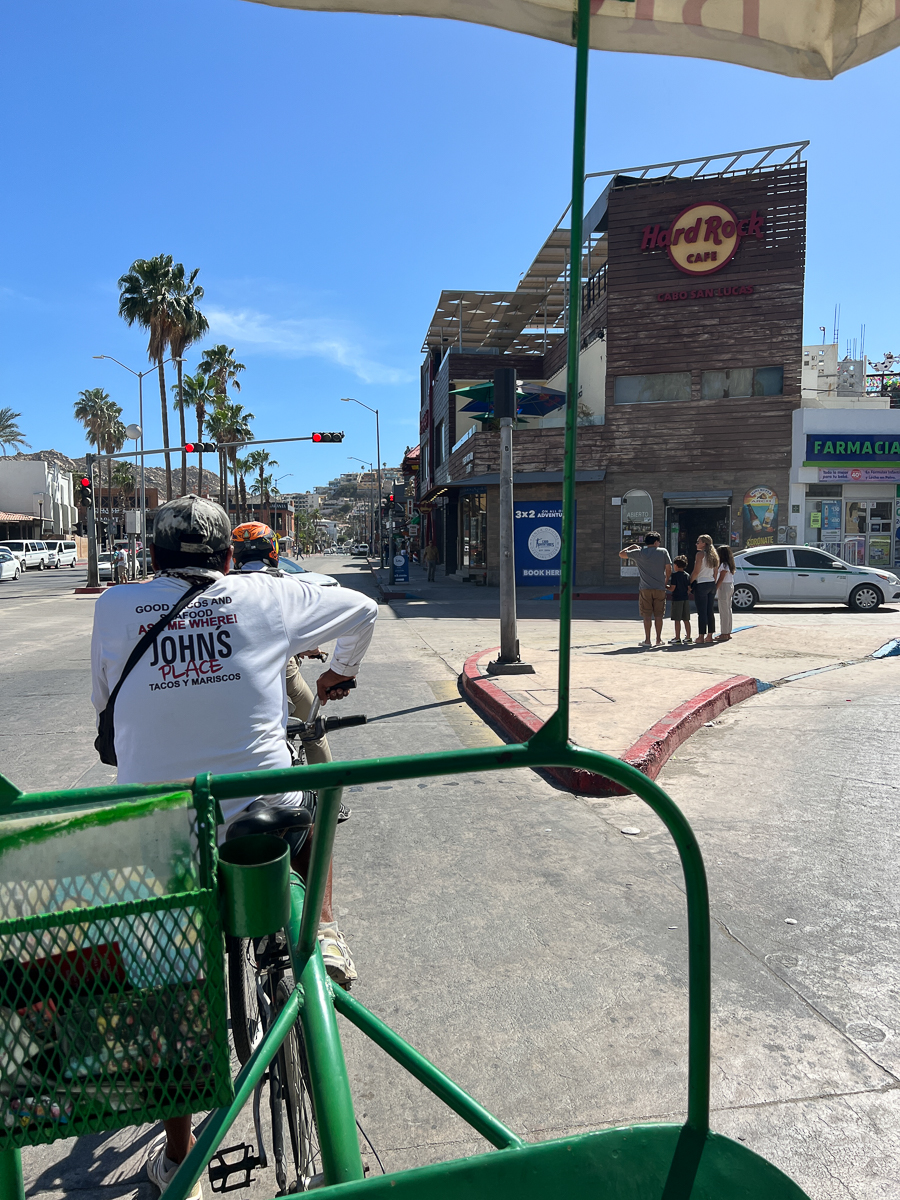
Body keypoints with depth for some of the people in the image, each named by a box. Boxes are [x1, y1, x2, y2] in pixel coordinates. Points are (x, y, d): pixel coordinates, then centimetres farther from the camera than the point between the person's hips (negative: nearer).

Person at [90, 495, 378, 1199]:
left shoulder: (115, 607, 3)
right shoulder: (263, 595, 0)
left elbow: (102, 700, 17)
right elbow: (364, 610, 12)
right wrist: (341, 672, 30)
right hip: (263, 811, -1)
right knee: (316, 807, 33)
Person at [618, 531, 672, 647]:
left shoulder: (640, 552, -1)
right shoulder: (663, 552, 2)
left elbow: (621, 554, 6)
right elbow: (669, 569, 3)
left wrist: (632, 547, 20)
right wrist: (666, 582, 17)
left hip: (645, 588, -1)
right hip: (660, 588, 1)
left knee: (647, 615, 2)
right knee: (658, 615, 8)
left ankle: (647, 640, 2)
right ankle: (659, 639, 13)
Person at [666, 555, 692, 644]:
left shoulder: (674, 575, -11)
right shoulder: (687, 575, 8)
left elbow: (672, 588, -13)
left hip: (677, 599, -6)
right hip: (686, 599, 7)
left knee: (677, 620, -3)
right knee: (686, 620, 10)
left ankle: (677, 638, -2)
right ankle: (688, 637, 15)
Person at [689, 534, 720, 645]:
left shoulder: (700, 554, -10)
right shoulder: (713, 555, 12)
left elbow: (696, 571, -14)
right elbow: (715, 572, 15)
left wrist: (690, 582, -5)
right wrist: (713, 583, 20)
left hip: (701, 585, -7)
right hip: (712, 584, 7)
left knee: (702, 612, -5)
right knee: (710, 611, 11)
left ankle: (701, 637, -4)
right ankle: (709, 636, 14)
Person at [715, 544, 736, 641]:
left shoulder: (724, 565, -15)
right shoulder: (729, 564, 13)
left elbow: (721, 579, -19)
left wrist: (715, 589, -17)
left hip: (724, 587, -10)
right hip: (730, 586, 10)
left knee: (724, 611, -7)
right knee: (728, 610, 14)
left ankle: (724, 634, -6)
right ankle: (728, 633, 19)